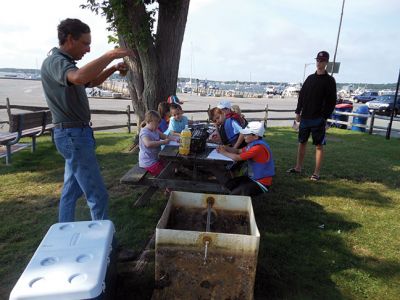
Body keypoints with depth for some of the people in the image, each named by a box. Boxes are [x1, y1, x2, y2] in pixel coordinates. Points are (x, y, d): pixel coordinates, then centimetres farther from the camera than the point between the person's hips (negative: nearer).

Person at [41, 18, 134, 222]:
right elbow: (79, 77, -38)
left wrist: (113, 69, 15)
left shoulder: (64, 62, 17)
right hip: (73, 135, -11)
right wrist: (110, 55, -32)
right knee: (97, 195, -7)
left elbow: (90, 82, 29)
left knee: (71, 191, 17)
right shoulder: (55, 61, -15)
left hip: (74, 135, 11)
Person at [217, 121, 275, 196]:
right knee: (228, 185, 5)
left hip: (261, 183, -9)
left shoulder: (258, 147, -28)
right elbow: (239, 151, 11)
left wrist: (224, 152, -11)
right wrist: (225, 148, -5)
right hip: (252, 178, 9)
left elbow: (237, 158, -27)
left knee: (234, 194, -19)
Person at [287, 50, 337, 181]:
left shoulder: (329, 80, -3)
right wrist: (298, 112, 6)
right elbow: (301, 95, 13)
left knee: (319, 145, 1)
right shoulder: (310, 78, 12)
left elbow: (332, 101, -8)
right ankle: (298, 167, 24)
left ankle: (317, 172, 8)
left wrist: (324, 116, -15)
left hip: (318, 119, -5)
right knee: (302, 142, 12)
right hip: (305, 117, 5)